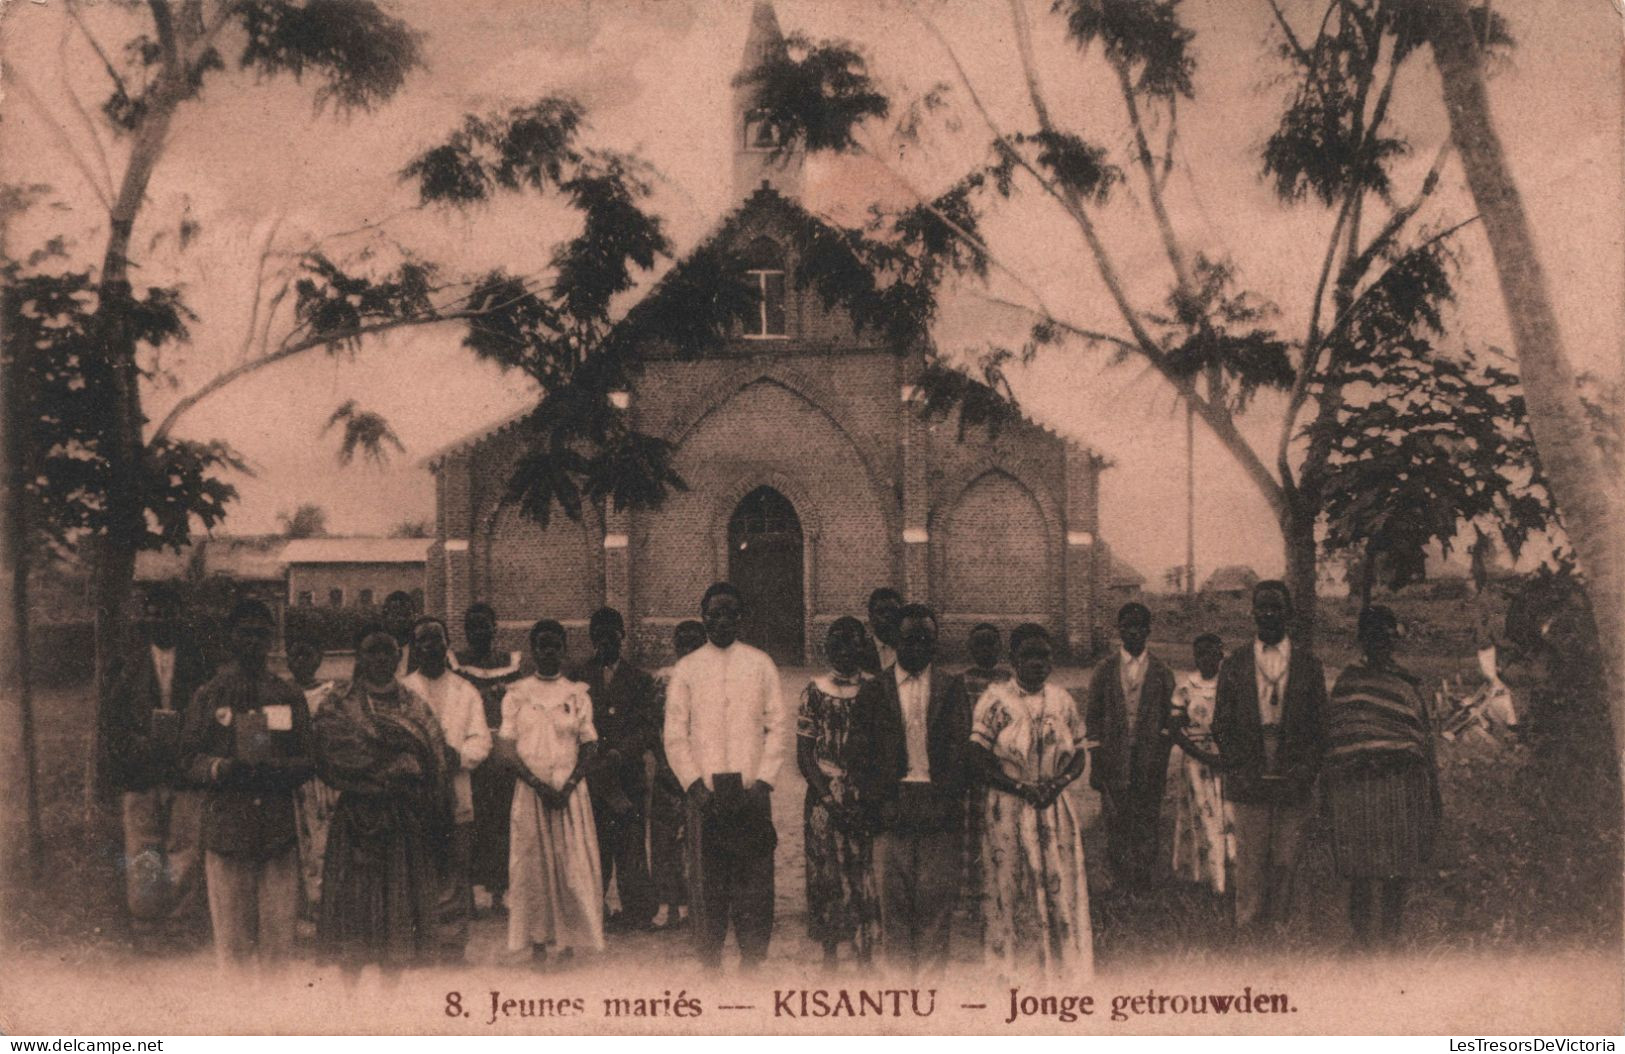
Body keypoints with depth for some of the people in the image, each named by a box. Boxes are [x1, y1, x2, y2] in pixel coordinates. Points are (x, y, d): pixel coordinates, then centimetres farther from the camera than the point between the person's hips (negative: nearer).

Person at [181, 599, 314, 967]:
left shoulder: (290, 697, 14)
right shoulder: (208, 696, 10)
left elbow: (306, 762, 10)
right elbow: (191, 760, 6)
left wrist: (276, 768, -11)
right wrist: (221, 768, -15)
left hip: (279, 830, 1)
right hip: (226, 829, -1)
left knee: (278, 943, -1)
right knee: (232, 943, -1)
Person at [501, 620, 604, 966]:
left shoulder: (577, 695, 7)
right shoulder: (516, 695, 5)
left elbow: (588, 746, 3)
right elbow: (508, 745, 0)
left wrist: (568, 786, -11)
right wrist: (537, 784, -12)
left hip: (570, 791, 0)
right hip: (529, 790, 0)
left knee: (573, 863, -3)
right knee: (531, 863, -1)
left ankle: (569, 942, 3)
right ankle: (537, 942, 4)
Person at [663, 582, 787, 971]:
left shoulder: (761, 664, 9)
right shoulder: (686, 668, 9)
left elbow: (777, 727, 6)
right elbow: (674, 735, 6)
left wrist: (763, 781, -4)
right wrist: (695, 784, -5)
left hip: (752, 789, 0)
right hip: (705, 791, 0)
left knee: (756, 880, -3)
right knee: (708, 881, -1)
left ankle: (752, 961, 4)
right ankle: (709, 962, 6)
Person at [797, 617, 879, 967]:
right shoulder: (815, 691, 4)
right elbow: (804, 755, 2)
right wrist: (830, 797, -9)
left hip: (866, 801, 0)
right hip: (825, 799, 0)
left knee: (866, 874, -2)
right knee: (826, 876, 1)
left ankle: (865, 954, 3)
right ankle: (830, 953, 9)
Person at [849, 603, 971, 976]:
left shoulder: (952, 688, 11)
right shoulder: (874, 691, 11)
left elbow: (961, 747, 6)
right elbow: (861, 753, 9)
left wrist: (953, 800, -4)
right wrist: (873, 801, -3)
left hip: (939, 807, 0)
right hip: (892, 805, 0)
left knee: (937, 898, -2)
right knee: (894, 900, 1)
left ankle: (931, 977, 4)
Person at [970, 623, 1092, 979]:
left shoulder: (1062, 700, 8)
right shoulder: (996, 700, -3)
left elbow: (1079, 756, 12)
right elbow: (979, 759, -6)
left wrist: (1058, 783, -9)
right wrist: (1022, 788, -14)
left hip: (1057, 810, 3)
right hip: (1008, 810, -3)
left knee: (1062, 891, 2)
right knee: (1011, 893, -1)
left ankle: (1064, 970, 11)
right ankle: (1011, 972, 7)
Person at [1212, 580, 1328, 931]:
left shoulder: (1309, 665, 9)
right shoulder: (1234, 665, 9)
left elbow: (1320, 726, 8)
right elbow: (1221, 726, 8)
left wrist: (1306, 770, -4)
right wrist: (1238, 769, -3)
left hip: (1293, 782, 0)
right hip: (1249, 782, 0)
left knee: (1286, 863, 1)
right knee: (1251, 865, -2)